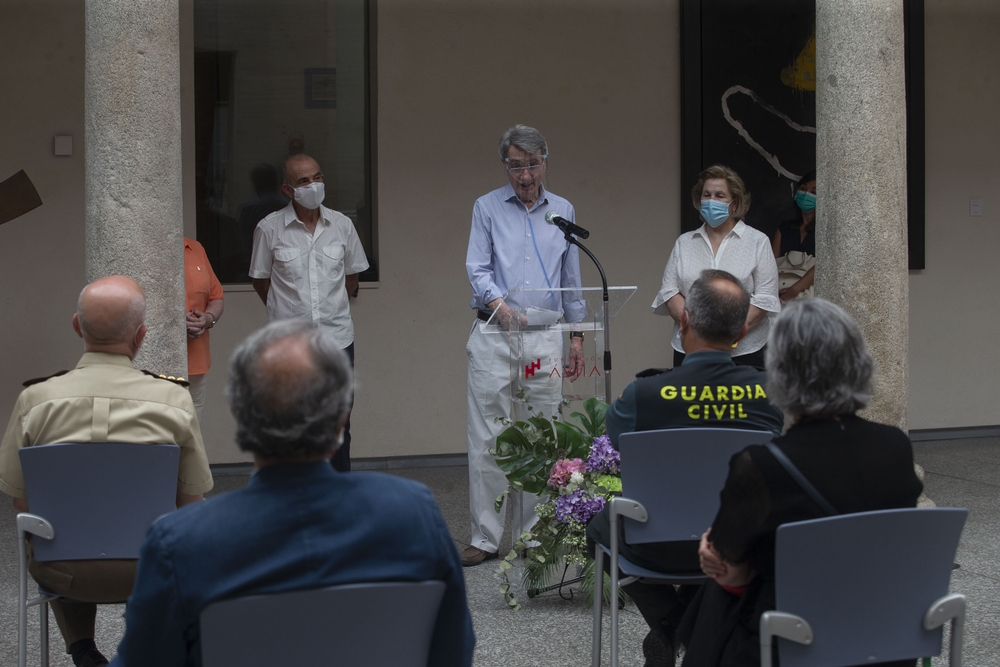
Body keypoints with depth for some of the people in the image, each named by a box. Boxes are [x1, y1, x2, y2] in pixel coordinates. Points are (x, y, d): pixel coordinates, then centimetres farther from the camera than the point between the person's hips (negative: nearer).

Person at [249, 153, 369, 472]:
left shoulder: (341, 225, 3)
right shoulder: (269, 228, -4)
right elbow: (260, 279, 7)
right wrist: (286, 313, 10)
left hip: (337, 338, 2)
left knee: (338, 427, 6)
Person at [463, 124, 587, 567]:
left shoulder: (562, 211, 13)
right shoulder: (487, 208, 4)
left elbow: (571, 280, 17)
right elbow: (477, 269, -4)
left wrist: (577, 335, 13)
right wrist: (498, 303, -23)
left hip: (546, 340, 2)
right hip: (494, 336, -2)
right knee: (488, 439, -4)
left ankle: (533, 534, 10)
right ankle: (486, 537, 0)